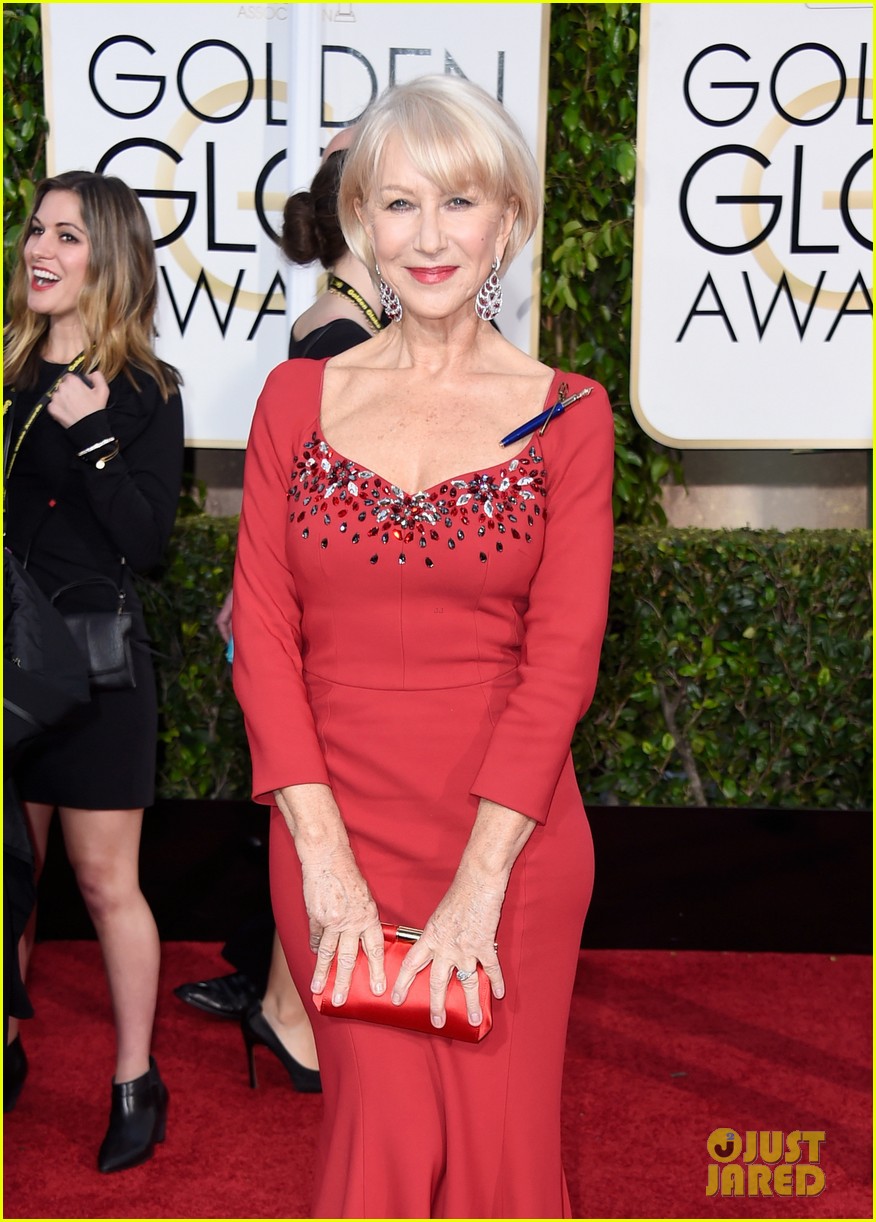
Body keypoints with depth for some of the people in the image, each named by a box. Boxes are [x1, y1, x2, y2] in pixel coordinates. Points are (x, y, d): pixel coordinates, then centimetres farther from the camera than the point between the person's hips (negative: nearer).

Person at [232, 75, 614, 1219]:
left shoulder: (566, 414, 0)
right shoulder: (298, 396, 5)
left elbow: (565, 652, -6)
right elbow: (261, 624, 0)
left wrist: (476, 884, -14)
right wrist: (325, 858, -10)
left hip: (511, 828, 0)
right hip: (333, 817, 1)